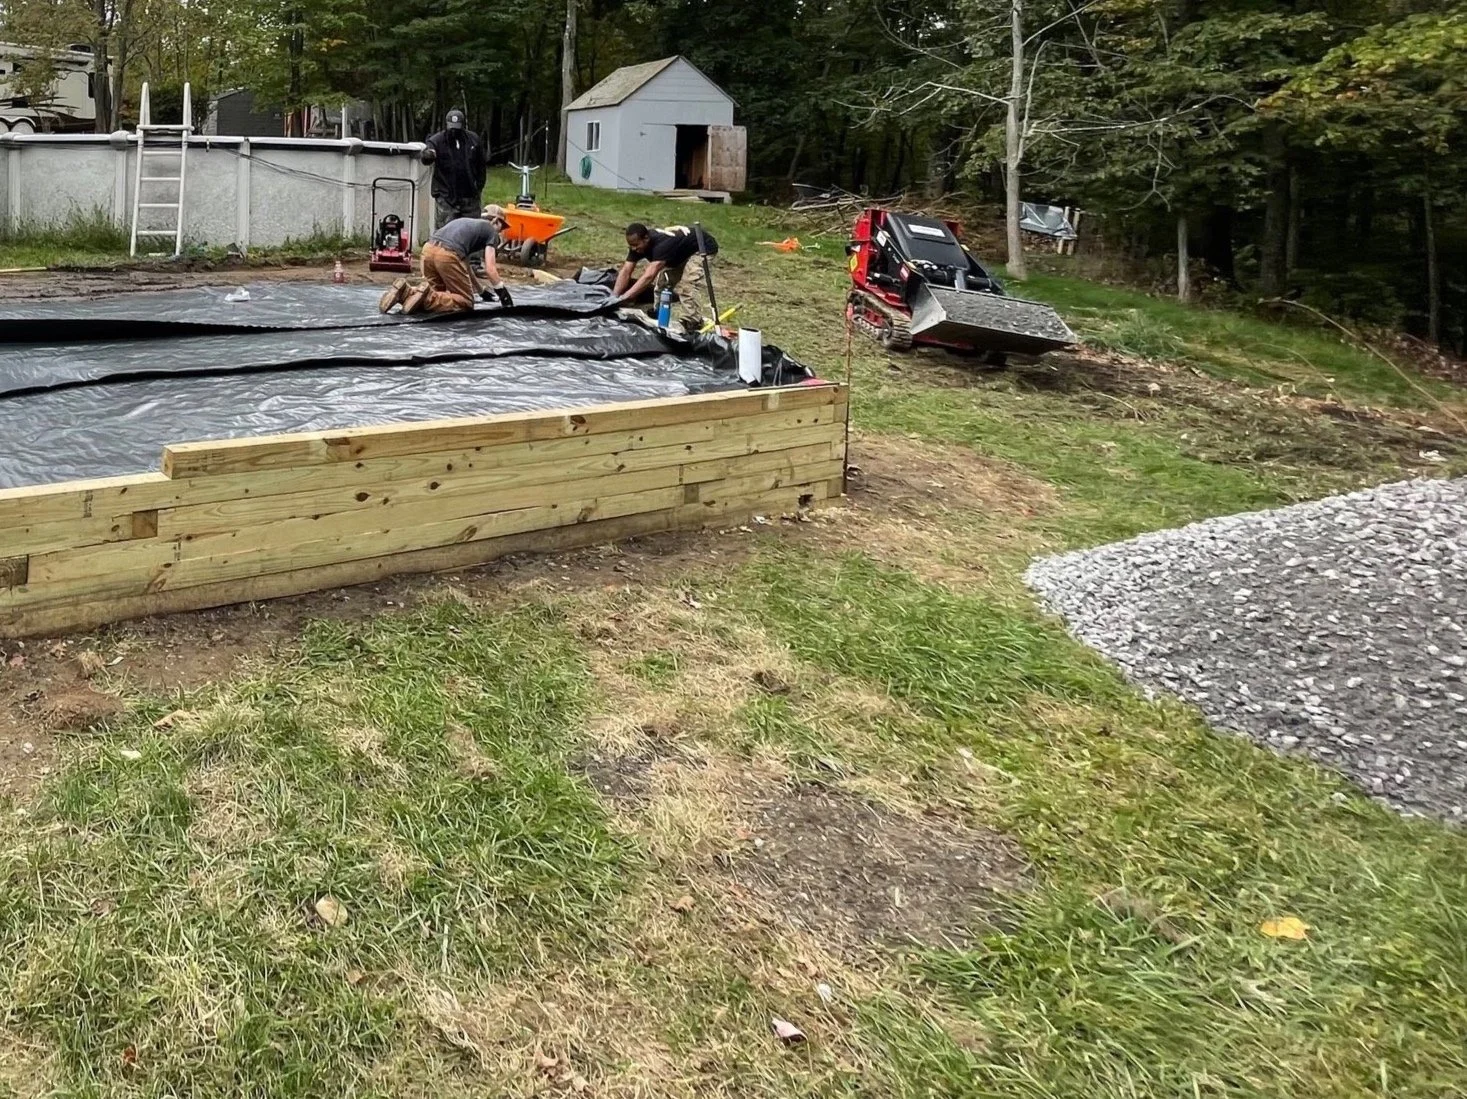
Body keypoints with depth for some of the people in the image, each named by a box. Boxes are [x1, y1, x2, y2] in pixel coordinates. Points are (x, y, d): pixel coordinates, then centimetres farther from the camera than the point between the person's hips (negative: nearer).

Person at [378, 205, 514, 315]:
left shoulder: (467, 223, 37)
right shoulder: (491, 230, 16)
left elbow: (465, 264, 41)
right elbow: (489, 269, 5)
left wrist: (481, 291, 46)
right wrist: (502, 292, 14)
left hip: (428, 249, 7)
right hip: (447, 255, -7)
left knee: (437, 293, 23)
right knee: (465, 302, 2)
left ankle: (406, 291, -3)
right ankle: (427, 298, -21)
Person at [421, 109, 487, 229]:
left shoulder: (474, 140, 3)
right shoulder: (437, 140, -7)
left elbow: (481, 165, 12)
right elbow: (426, 160, -23)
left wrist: (479, 187, 9)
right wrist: (427, 156, -47)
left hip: (470, 197, 3)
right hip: (446, 197, -3)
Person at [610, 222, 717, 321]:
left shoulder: (662, 244, -42)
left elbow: (648, 276, -49)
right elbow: (626, 271, -17)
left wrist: (623, 298, -53)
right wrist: (614, 297, -29)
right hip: (682, 253, 9)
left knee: (687, 287, -25)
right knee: (662, 282, 2)